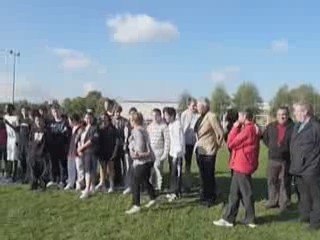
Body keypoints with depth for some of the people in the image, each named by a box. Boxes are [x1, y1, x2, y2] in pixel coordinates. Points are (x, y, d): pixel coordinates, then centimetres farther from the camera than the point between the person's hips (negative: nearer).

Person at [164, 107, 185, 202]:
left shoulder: (177, 125, -17)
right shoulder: (170, 124, 10)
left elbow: (179, 140, -19)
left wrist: (176, 154, -19)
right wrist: (169, 152, 13)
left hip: (177, 153, -9)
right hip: (172, 152, 9)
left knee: (176, 173, -3)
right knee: (172, 173, 14)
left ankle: (176, 192, 4)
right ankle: (173, 191, 24)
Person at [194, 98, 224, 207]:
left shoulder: (212, 117, -16)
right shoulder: (201, 117, 9)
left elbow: (220, 133, -16)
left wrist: (217, 146, -5)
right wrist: (197, 144, 13)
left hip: (209, 151, -8)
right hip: (200, 150, 8)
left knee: (209, 175, 3)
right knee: (203, 175, 17)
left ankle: (211, 198, 16)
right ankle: (204, 196, 30)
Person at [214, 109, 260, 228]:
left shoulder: (248, 130, -19)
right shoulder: (252, 128, 12)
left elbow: (231, 143, -16)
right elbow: (237, 142, 11)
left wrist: (235, 128, -9)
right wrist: (237, 128, 2)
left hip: (242, 166, -10)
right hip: (242, 165, 10)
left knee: (246, 193, 3)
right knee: (234, 193, 14)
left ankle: (250, 220, 17)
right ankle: (228, 218, 21)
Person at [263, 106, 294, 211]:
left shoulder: (293, 127, -10)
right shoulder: (271, 126, 4)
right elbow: (265, 138, 19)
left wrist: (289, 150, -8)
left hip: (287, 159, -4)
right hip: (273, 158, 4)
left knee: (285, 182, 6)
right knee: (272, 181, 11)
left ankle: (284, 203, 18)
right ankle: (273, 201, 24)